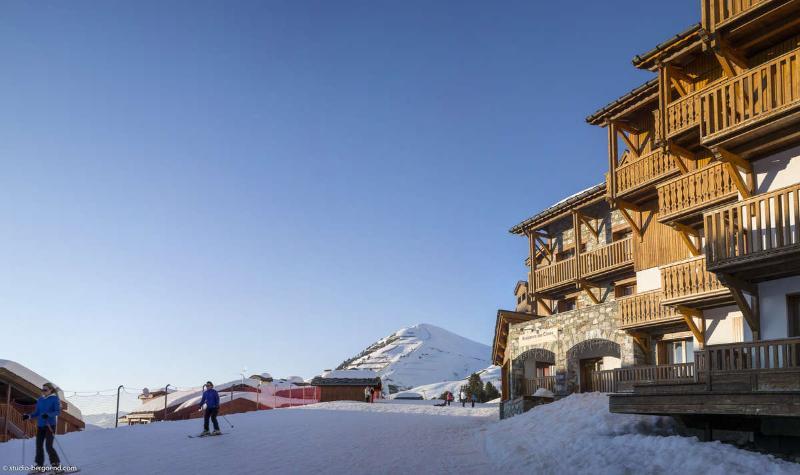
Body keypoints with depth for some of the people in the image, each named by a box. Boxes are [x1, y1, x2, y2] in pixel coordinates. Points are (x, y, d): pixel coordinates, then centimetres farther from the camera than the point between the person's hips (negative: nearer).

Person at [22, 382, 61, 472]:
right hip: (40, 425, 6)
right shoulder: (40, 400, 12)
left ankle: (56, 464, 0)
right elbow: (36, 413, 15)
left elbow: (58, 411, -13)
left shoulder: (55, 399, -4)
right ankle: (39, 466, 12)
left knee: (48, 446, -12)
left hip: (50, 425, -6)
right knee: (39, 446, 2)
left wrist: (48, 415, -29)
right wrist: (28, 416, -3)